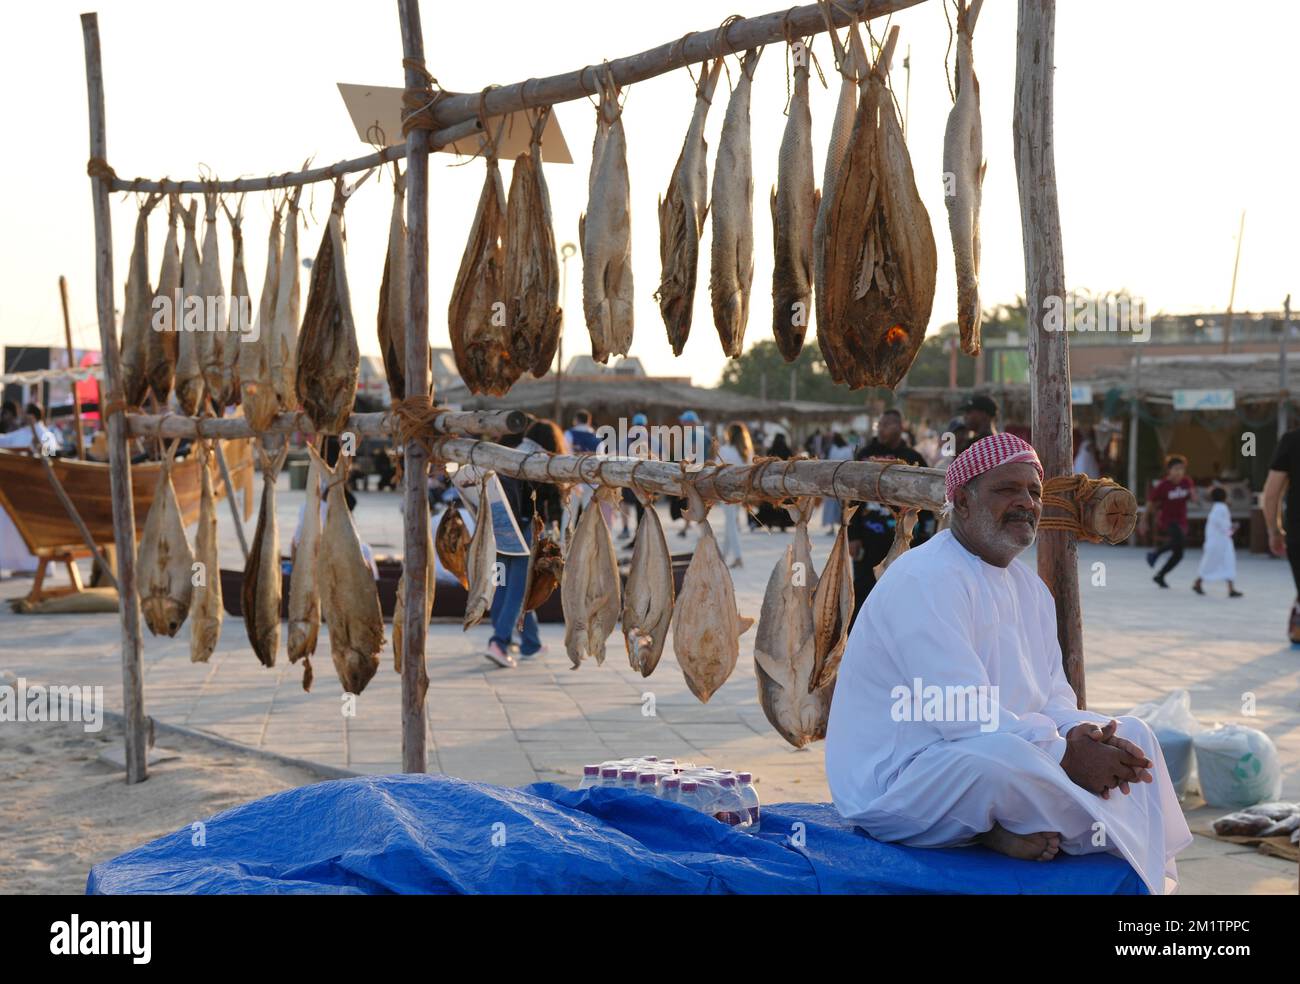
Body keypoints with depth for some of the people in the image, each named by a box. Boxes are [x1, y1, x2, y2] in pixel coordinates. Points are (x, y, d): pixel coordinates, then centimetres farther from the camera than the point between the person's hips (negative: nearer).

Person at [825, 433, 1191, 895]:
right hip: (894, 784, -10)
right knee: (993, 756, -39)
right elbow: (961, 716, -27)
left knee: (1130, 735, 5)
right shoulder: (928, 579, -20)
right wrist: (1066, 756, -25)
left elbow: (1053, 697, 10)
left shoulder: (1029, 587, 12)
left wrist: (1078, 732, -13)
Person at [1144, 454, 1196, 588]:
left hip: (1181, 521, 6)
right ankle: (1155, 553, -11)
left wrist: (1193, 494, -16)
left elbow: (1193, 500, 9)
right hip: (1166, 520, -6)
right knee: (1180, 540, -33)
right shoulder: (1162, 485, -15)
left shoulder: (1187, 482, -1)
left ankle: (1159, 576, 25)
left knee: (1178, 554, 7)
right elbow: (1150, 503, -7)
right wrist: (1144, 522, -3)